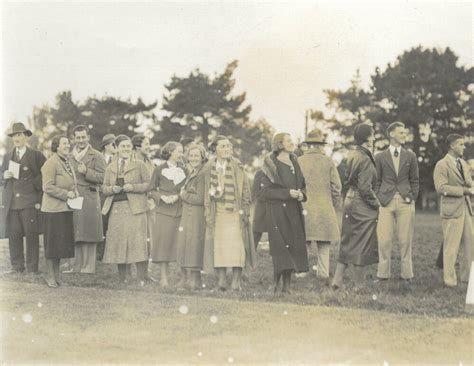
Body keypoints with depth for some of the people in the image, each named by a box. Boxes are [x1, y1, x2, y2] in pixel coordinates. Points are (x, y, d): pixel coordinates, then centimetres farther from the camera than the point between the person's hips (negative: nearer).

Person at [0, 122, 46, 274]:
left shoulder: (36, 156, 4)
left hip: (30, 203, -4)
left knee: (32, 235, -3)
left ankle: (32, 267, 3)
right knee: (13, 235, 2)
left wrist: (40, 199, -5)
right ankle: (17, 266, 10)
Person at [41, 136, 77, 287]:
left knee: (62, 242, 11)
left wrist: (74, 191, 7)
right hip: (53, 208, -9)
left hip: (65, 208, 9)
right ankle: (50, 276, 6)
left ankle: (56, 275, 19)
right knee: (52, 242, -3)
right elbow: (48, 187, -19)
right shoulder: (51, 163, -13)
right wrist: (66, 194, -18)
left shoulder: (66, 162, 15)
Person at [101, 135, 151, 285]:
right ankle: (123, 279, 11)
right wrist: (112, 189, -6)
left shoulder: (139, 165, 6)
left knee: (138, 242, -10)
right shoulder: (110, 167, 17)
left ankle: (141, 280, -6)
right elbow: (104, 187, 16)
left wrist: (133, 187, -13)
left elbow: (149, 184, 1)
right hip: (117, 209, 4)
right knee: (118, 243, 2)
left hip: (135, 208, -4)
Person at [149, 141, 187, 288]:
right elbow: (152, 190, 6)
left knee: (176, 242, -1)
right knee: (163, 242, -5)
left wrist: (177, 196, -6)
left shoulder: (183, 170, 12)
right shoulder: (159, 169, 5)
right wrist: (162, 197, -11)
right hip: (163, 210, -3)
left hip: (179, 211, 3)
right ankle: (163, 277, -3)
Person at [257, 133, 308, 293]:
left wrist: (301, 194, -2)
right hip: (277, 210, -6)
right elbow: (264, 191, -11)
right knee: (280, 245, -10)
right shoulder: (272, 165, -6)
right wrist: (287, 193, -17)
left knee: (293, 246, 3)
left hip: (294, 211, 6)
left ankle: (287, 283, 7)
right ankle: (277, 283, -5)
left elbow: (303, 185, 21)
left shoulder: (295, 163, 13)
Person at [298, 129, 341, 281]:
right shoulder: (328, 161, -1)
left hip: (304, 206, 0)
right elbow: (336, 186, 0)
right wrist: (334, 205, 13)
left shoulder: (299, 161, -1)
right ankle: (323, 272, 7)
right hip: (324, 208, 0)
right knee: (324, 243, 8)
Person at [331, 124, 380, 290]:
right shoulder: (365, 159, -18)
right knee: (362, 245, 1)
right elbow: (365, 187, -21)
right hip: (363, 206, -9)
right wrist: (376, 203, -8)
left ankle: (337, 280, 13)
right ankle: (359, 286, 8)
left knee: (348, 243, 15)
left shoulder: (352, 155, 9)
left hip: (350, 200, 9)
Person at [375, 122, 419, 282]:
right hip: (386, 202, -1)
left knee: (406, 239, 2)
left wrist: (412, 199, 2)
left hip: (405, 202, 1)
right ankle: (383, 274, 6)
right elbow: (377, 181, 9)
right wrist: (378, 200, 1)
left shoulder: (410, 156, 10)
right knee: (384, 240, -2)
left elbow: (415, 180, 12)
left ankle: (406, 274, 9)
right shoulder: (380, 157, 6)